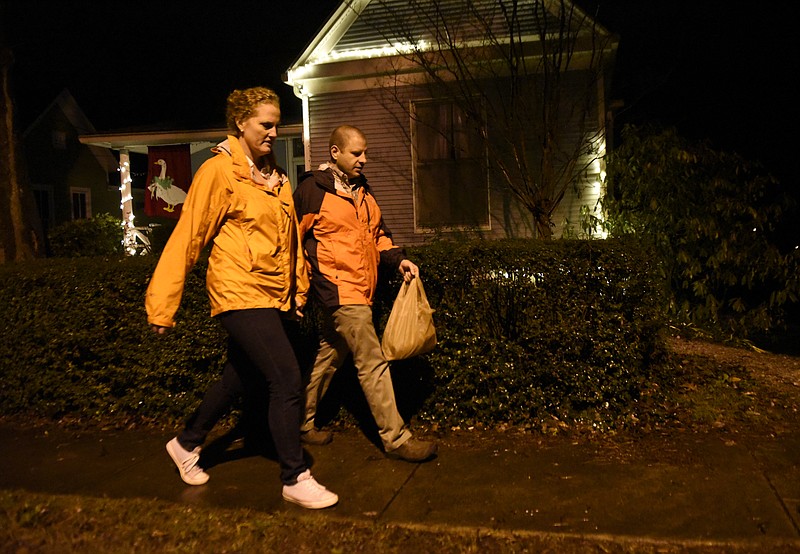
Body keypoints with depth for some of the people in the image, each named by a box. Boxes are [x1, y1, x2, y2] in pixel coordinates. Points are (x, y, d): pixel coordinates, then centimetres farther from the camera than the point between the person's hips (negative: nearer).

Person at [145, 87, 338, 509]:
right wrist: (163, 305, -10)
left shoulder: (275, 177, 14)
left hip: (270, 296, 8)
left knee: (239, 378, 19)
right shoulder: (219, 171, -8)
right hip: (240, 294, -8)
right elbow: (187, 237, -10)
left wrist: (298, 288, 15)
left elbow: (289, 236, 17)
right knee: (286, 379, -11)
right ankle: (295, 479, 4)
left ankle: (186, 444, 41)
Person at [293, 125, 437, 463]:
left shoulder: (361, 189, 18)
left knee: (329, 358, 17)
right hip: (338, 289, -9)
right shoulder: (313, 189, -7)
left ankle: (303, 423, 32)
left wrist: (398, 259, 6)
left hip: (360, 290, 9)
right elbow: (295, 238, -6)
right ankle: (395, 439, -1)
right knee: (373, 363, -8)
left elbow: (377, 233, 22)